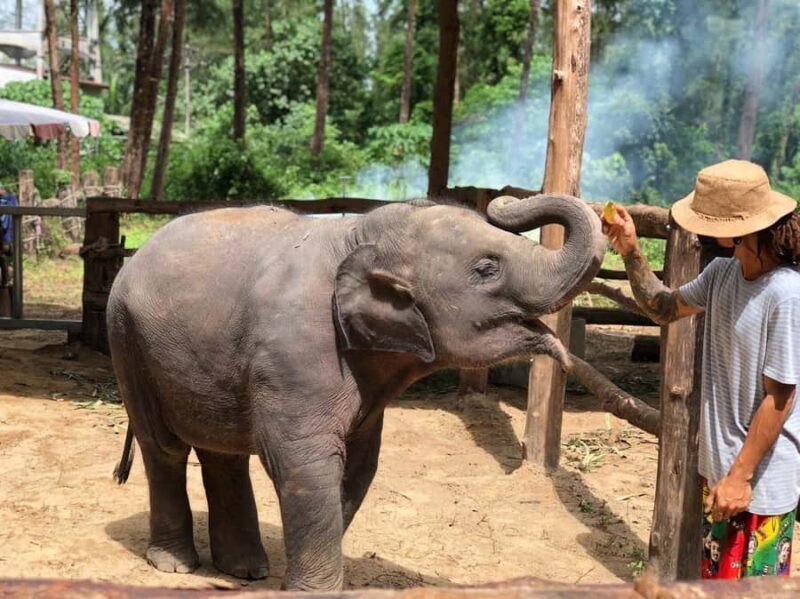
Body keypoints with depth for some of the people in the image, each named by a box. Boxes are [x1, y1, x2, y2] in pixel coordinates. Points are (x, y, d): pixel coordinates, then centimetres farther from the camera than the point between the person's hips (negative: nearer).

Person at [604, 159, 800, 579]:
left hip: (761, 480, -8)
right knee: (717, 578, 23)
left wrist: (740, 475, -18)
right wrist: (631, 253, 0)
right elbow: (664, 309, 14)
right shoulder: (721, 273, -2)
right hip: (718, 464, 8)